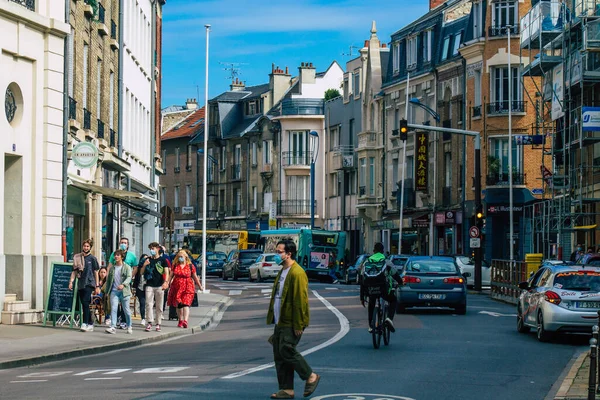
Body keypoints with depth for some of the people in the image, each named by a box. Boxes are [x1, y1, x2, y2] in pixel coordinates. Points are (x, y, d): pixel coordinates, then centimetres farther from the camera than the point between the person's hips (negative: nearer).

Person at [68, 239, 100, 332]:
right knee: (84, 304, 6)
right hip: (80, 284, 4)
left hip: (89, 283, -4)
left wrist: (97, 286, 0)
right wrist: (71, 281, 2)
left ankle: (85, 323, -18)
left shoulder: (92, 258, 3)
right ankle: (90, 323, 17)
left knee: (85, 303, -16)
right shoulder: (77, 257, 11)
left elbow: (96, 272, 4)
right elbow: (74, 271, 15)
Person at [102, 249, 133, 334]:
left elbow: (129, 277, -14)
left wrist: (123, 284, -32)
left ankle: (129, 327, 20)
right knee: (113, 308, -10)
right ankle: (112, 327, -15)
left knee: (126, 310, 5)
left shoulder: (127, 267, 0)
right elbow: (108, 280, 19)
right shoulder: (112, 268, 13)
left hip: (124, 291, -3)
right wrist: (106, 291, 16)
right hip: (114, 291, 3)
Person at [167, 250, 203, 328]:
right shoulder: (175, 265, 7)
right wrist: (168, 283, 0)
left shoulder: (190, 266, 1)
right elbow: (171, 276, 11)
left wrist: (200, 286, 16)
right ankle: (180, 321, 22)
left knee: (186, 304, -16)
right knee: (179, 305, 9)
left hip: (187, 287, -3)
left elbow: (195, 277, 10)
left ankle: (185, 321, -27)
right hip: (177, 287, 3)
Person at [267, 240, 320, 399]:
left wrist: (298, 325, -21)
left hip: (291, 323, -10)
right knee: (279, 354, 7)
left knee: (286, 350, -12)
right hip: (281, 321, 10)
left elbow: (300, 300, -20)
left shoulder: (297, 273, -16)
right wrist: (275, 320, 20)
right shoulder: (282, 272, 16)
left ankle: (311, 376, 3)